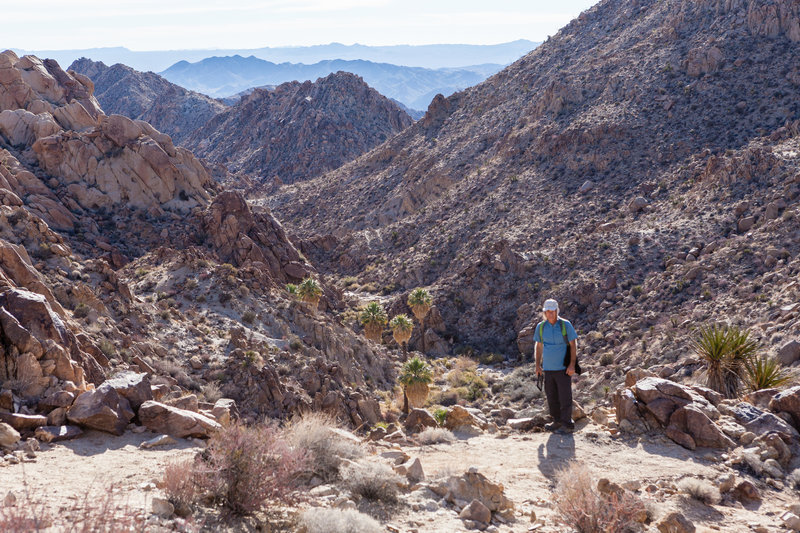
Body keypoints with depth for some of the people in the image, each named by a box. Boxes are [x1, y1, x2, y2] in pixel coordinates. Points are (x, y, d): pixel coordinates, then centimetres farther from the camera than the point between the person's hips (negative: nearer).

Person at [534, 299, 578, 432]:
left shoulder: (565, 325, -6)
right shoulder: (541, 327, 5)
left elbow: (573, 345, -5)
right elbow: (539, 346, 15)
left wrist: (572, 365, -13)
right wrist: (537, 365, 11)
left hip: (563, 368, -4)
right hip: (548, 369, 4)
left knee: (565, 396, -4)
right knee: (551, 397, 9)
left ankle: (567, 423, 2)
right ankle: (557, 421, 20)